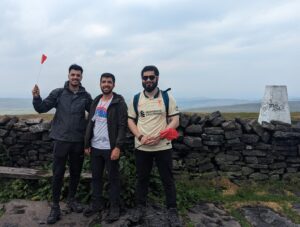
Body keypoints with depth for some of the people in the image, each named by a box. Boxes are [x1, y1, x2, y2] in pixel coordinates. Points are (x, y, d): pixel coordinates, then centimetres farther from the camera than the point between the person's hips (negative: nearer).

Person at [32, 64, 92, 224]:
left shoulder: (86, 96, 2)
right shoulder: (58, 93, -2)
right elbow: (42, 108, -2)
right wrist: (36, 97, -19)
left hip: (78, 141, 2)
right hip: (61, 139, -2)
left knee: (76, 172, 13)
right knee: (58, 173, 3)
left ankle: (71, 200, 33)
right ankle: (55, 207, 17)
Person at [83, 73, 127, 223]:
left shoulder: (119, 102, -7)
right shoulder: (96, 101, 12)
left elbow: (122, 126, -13)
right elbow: (90, 124, 13)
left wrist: (118, 147, -20)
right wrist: (87, 144, 8)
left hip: (110, 148, -6)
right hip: (95, 147, 6)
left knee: (113, 178, 6)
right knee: (96, 177, 15)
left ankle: (114, 207, 18)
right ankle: (96, 203, 30)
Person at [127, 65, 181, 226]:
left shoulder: (167, 97, -1)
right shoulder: (136, 99, 5)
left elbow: (175, 120, -4)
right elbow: (130, 121, 6)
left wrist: (159, 136, -17)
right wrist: (140, 136, -12)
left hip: (163, 146, -2)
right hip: (141, 147, 2)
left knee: (167, 179, 6)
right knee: (142, 178, 14)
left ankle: (172, 211, 21)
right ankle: (140, 207, 30)